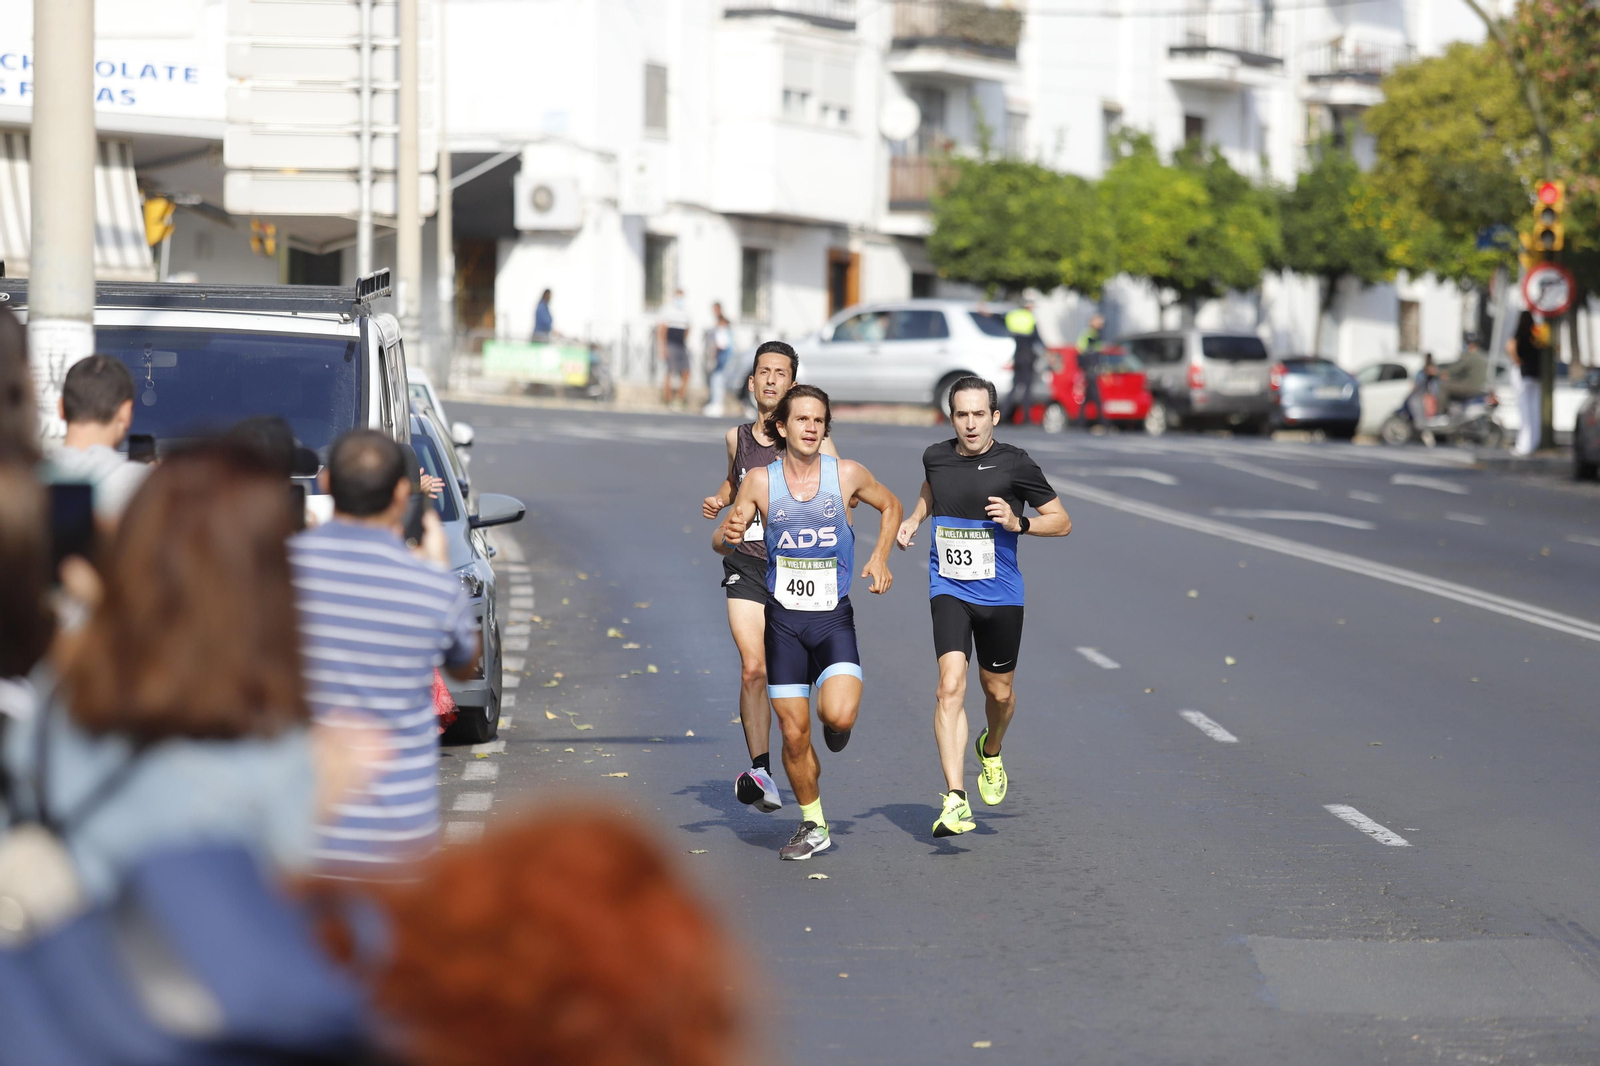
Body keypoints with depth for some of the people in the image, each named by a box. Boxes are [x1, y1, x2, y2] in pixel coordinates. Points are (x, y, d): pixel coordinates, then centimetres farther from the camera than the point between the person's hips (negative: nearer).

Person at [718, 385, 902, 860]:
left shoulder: (847, 474, -3)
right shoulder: (761, 481, -1)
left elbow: (891, 506, 16)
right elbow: (724, 540, 2)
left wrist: (879, 558, 3)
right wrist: (729, 534, -22)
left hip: (833, 617, -1)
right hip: (783, 619, 1)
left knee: (838, 715, -22)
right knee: (794, 733, 1)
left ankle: (837, 724, 16)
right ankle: (813, 826, 20)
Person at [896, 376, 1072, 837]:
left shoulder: (1016, 465, -9)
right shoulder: (935, 457, 1)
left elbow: (1062, 521, -3)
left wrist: (1017, 522, -19)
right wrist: (913, 519, 9)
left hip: (1000, 594, 0)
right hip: (949, 591, 0)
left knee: (999, 691, 14)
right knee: (951, 686, -18)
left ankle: (990, 751, 50)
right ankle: (955, 802, -24)